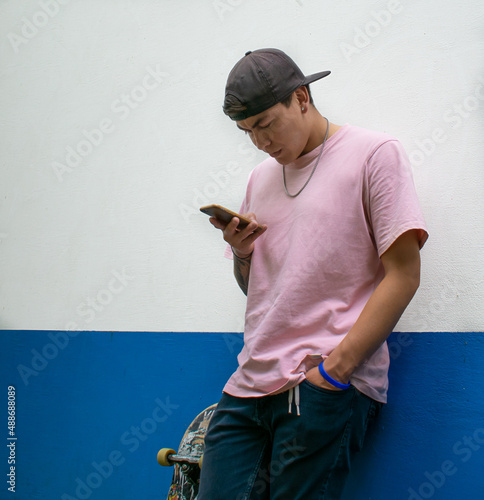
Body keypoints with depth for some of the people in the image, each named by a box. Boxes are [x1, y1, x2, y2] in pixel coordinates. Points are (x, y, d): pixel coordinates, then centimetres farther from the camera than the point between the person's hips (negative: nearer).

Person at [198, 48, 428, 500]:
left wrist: (333, 369, -14)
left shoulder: (374, 154, 0)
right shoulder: (261, 178, 19)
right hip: (249, 385, 5)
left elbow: (402, 275, -7)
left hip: (328, 388, -5)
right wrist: (240, 251, 3)